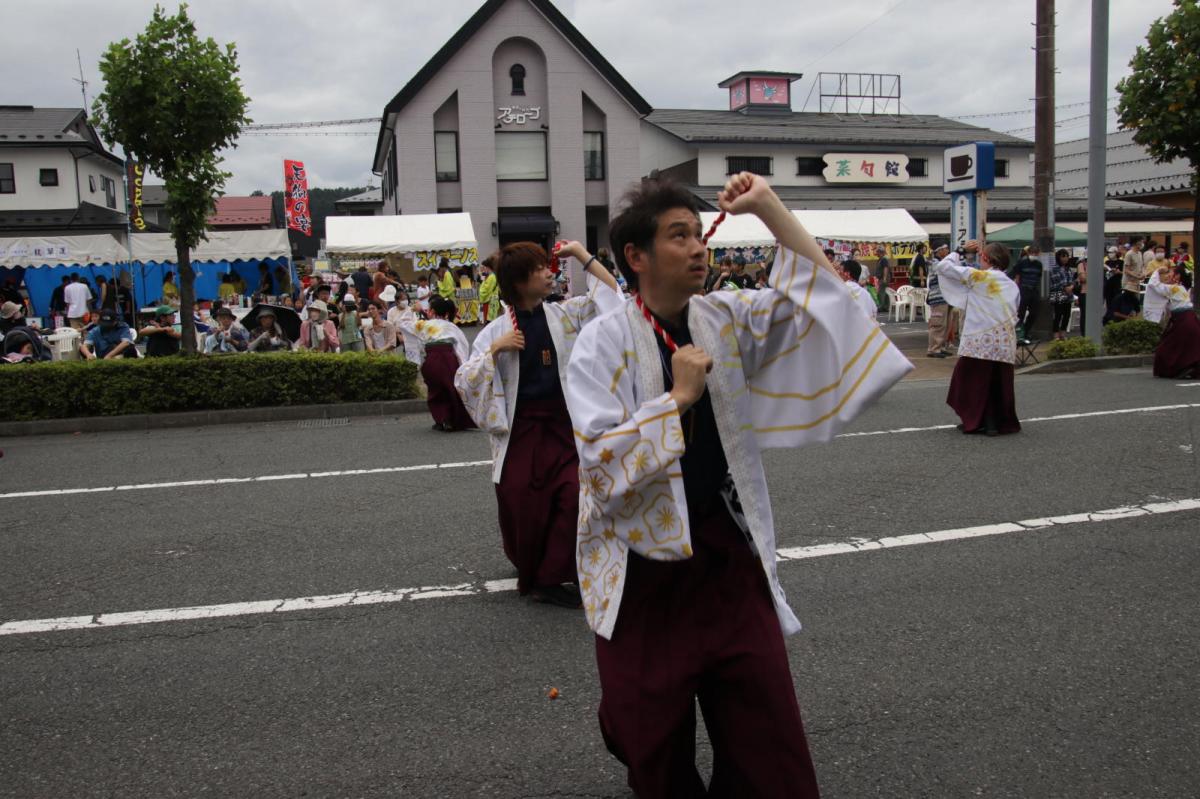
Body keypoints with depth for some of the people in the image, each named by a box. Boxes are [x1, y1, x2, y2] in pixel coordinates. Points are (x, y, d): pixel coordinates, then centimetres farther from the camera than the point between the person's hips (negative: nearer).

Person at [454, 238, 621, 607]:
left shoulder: (565, 314, 4)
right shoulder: (496, 331, -2)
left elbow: (610, 293, 5)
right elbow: (463, 382, -4)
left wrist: (581, 254, 2)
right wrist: (495, 349, -16)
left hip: (562, 424, 1)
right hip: (519, 429, -1)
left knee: (575, 494, -17)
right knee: (522, 512, 3)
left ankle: (548, 579, -3)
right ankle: (531, 570, 32)